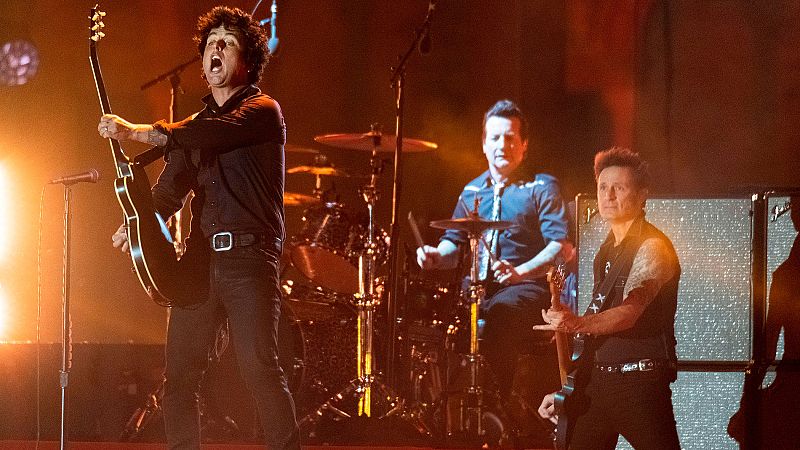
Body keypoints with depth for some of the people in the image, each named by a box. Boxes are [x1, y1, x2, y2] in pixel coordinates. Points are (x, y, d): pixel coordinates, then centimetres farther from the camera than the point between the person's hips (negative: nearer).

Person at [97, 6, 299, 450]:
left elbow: (210, 134, -16)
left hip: (249, 258, -6)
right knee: (179, 373, 1)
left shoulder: (262, 111, 2)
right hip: (200, 259, 6)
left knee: (259, 367, -17)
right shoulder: (193, 126, 23)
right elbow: (169, 190, 14)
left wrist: (133, 130, -15)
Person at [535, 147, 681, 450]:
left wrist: (576, 324, -42)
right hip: (596, 381, 8)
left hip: (640, 381, -8)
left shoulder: (652, 247, -9)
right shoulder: (606, 251, 18)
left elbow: (629, 313, -24)